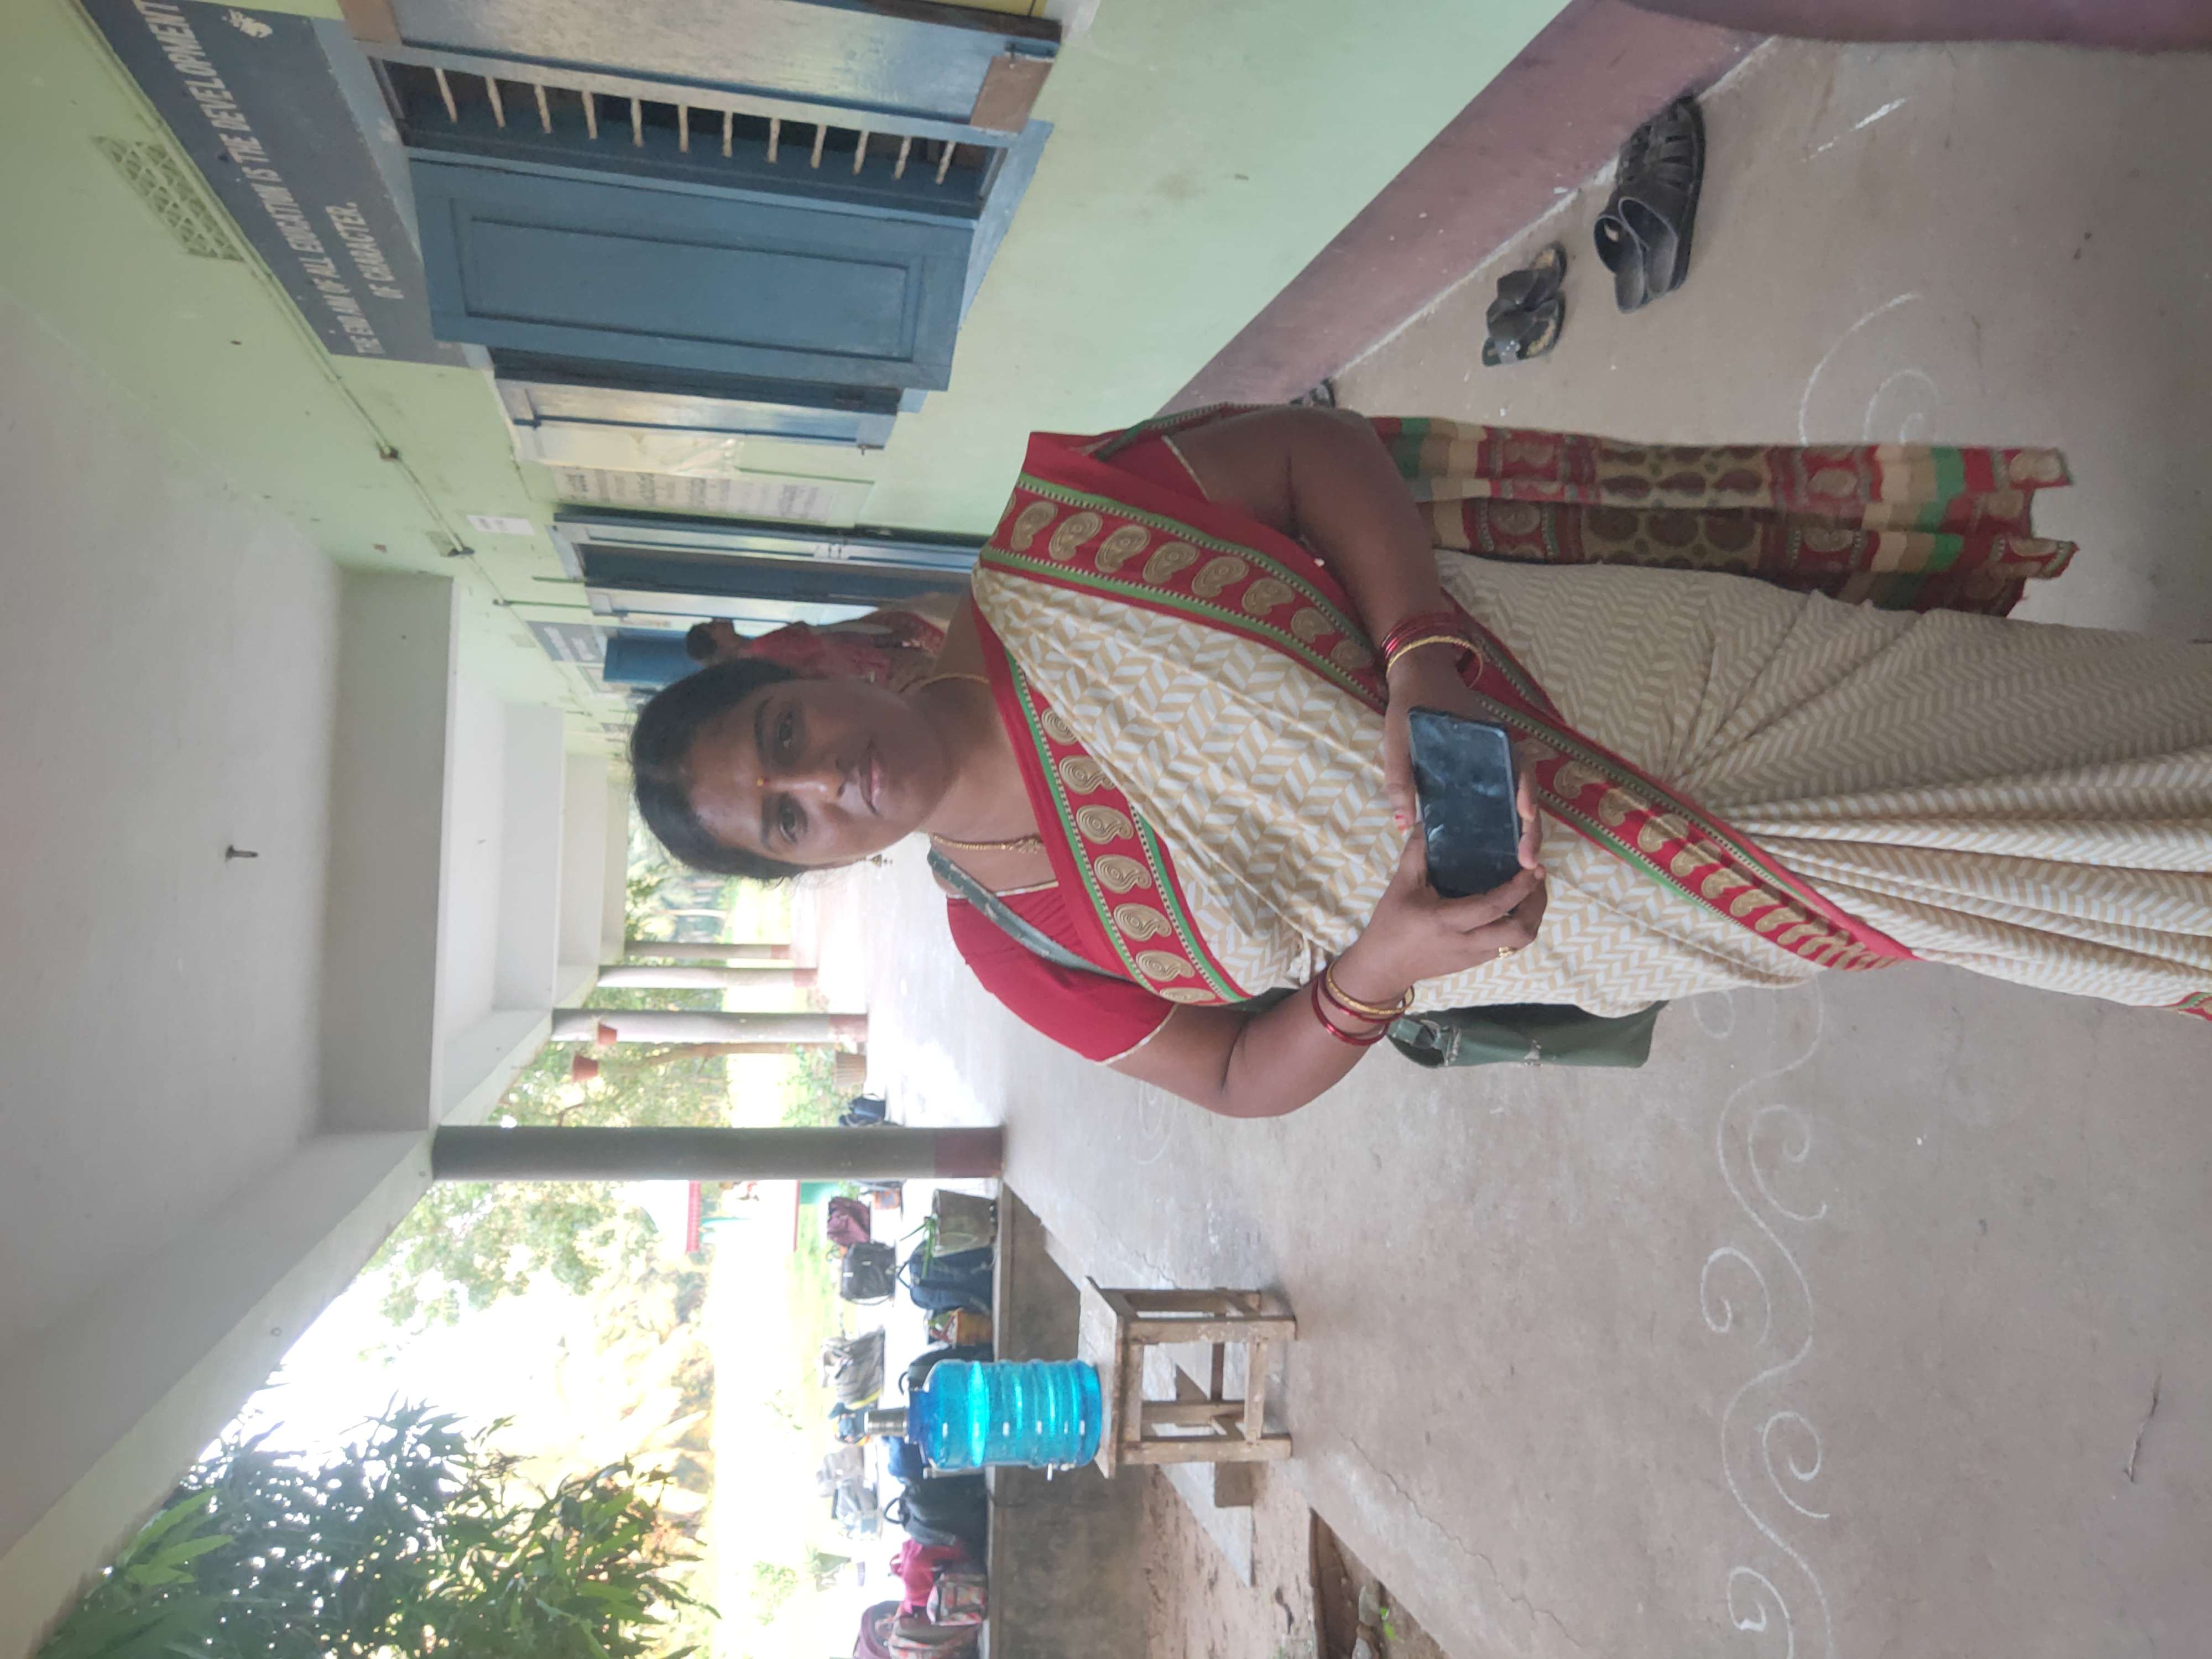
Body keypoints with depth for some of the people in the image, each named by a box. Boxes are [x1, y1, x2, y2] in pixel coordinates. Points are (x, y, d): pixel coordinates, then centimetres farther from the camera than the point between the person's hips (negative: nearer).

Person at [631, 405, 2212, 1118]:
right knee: (2022, 881, 3)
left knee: (2011, 711, 4)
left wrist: (1420, 653, -25)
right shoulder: (1024, 939, -6)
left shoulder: (1038, 568, -11)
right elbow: (1245, 1077, -1)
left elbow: (1321, 453, -10)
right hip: (1576, 926, 0)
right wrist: (1384, 967, -21)